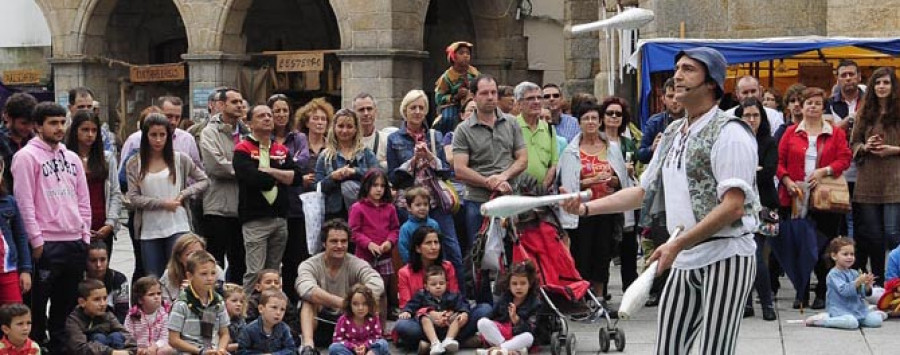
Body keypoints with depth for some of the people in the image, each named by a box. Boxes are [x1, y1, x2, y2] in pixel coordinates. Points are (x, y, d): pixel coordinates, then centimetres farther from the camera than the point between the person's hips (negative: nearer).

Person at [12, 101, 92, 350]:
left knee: (67, 303, 12)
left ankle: (60, 346, 21)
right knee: (38, 304, -1)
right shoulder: (27, 156, -5)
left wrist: (85, 235, 9)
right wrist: (36, 240, -14)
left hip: (75, 242, 6)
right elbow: (24, 202, -10)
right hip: (46, 245, -6)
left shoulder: (71, 158, 15)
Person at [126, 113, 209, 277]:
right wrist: (162, 203, -13)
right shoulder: (135, 165, 4)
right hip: (149, 231, 1)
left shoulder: (180, 160, 4)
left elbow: (203, 181, 10)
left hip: (177, 228, -1)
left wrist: (183, 194, -6)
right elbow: (133, 198, -4)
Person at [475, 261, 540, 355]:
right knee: (482, 322, -22)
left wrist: (515, 319, -30)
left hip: (518, 336, -3)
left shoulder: (534, 303, -5)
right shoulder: (504, 299, 7)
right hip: (498, 334, 3)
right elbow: (491, 317, 10)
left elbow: (530, 330, -16)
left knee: (528, 337, -37)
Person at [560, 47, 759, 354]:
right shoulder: (672, 133, 16)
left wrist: (677, 244, -23)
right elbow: (643, 191, 22)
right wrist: (586, 208, 11)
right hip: (684, 260, 8)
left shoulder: (728, 132, -11)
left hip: (725, 256, -8)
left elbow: (733, 206, -19)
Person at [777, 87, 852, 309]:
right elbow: (780, 161, 5)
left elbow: (844, 159, -1)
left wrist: (824, 171, -16)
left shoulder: (836, 133, 8)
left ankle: (822, 293, 9)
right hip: (795, 198, 1)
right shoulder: (791, 133, 9)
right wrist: (787, 181, -11)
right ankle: (801, 293, 12)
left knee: (824, 247, 0)